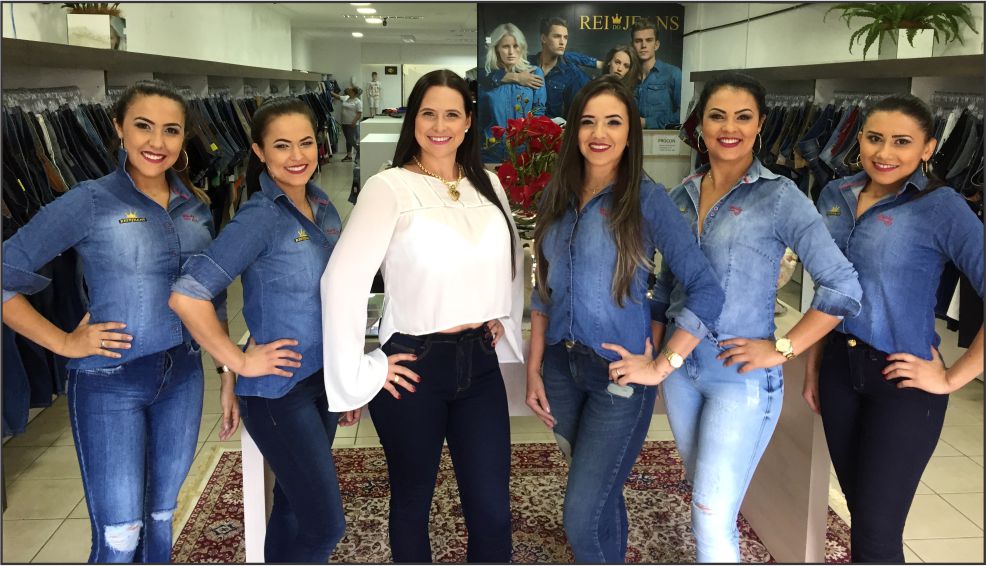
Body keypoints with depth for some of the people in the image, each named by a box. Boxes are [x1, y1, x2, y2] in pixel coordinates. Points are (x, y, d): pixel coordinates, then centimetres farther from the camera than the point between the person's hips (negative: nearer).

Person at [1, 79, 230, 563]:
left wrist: (228, 376, 11)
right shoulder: (90, 202, -10)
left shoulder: (196, 206, 5)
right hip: (109, 383, -5)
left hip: (183, 376, 5)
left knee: (159, 518, 17)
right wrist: (64, 342, -12)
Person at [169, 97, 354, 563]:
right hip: (279, 390, -7)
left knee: (295, 507, 18)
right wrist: (240, 362, -17)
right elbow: (187, 296, -23)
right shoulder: (260, 217, -17)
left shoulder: (323, 208, 6)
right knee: (325, 524, -3)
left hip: (322, 380, 7)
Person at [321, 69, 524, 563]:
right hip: (415, 366, -4)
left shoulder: (487, 184, 8)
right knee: (413, 502, 14)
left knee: (493, 512, 7)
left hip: (480, 363, 5)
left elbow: (510, 262, 24)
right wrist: (358, 373, -15)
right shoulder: (389, 187, -10)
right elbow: (341, 281, -17)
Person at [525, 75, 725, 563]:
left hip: (618, 374, -5)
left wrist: (661, 366, -15)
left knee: (584, 518, -5)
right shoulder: (557, 196, 4)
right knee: (601, 495, 20)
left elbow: (707, 291, -14)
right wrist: (534, 367, 7)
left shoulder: (647, 199, -11)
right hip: (561, 365, 5)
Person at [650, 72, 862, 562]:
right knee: (703, 494, 20)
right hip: (680, 367, 6)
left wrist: (782, 350, -15)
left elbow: (842, 288, -14)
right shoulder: (682, 196, 5)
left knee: (712, 519, -4)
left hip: (741, 374, -5)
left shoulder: (779, 196, -11)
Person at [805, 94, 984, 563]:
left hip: (903, 382, -5)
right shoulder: (835, 196, 3)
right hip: (840, 368, 5)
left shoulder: (940, 208, -14)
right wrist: (814, 364, 13)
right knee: (858, 505, 18)